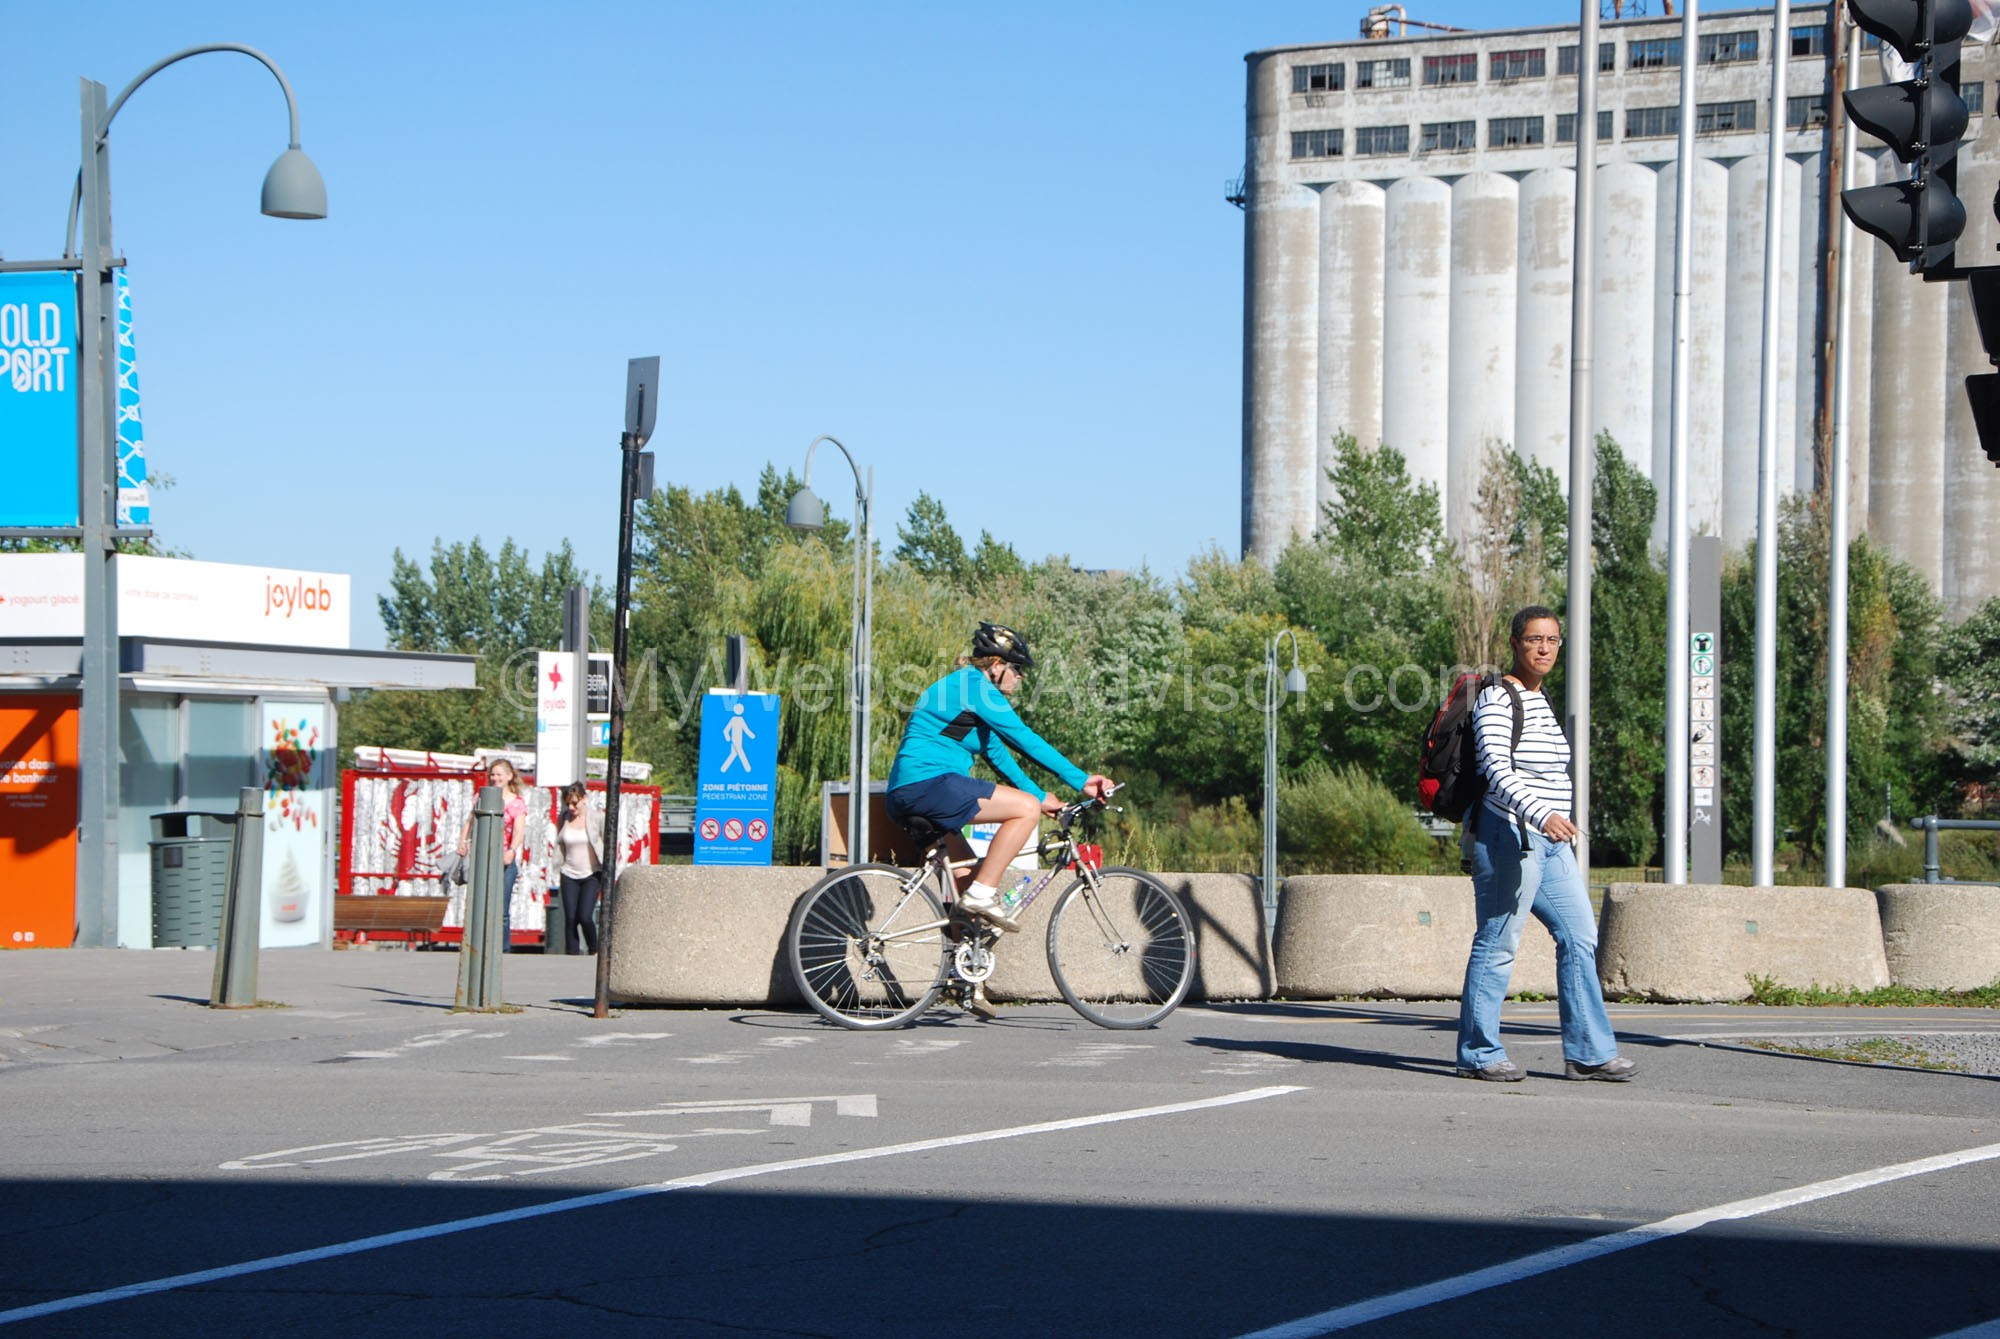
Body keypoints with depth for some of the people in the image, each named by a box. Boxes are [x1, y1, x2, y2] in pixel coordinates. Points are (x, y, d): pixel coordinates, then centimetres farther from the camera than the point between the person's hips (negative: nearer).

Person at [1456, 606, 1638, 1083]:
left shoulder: (1540, 700, 18)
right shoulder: (1497, 700, -10)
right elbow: (1497, 770, -22)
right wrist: (1542, 815, -34)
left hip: (1549, 842, 9)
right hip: (1510, 835, -9)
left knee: (1580, 937, 5)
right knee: (1497, 944, -5)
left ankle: (1588, 1052, 8)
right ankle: (1478, 1054, 3)